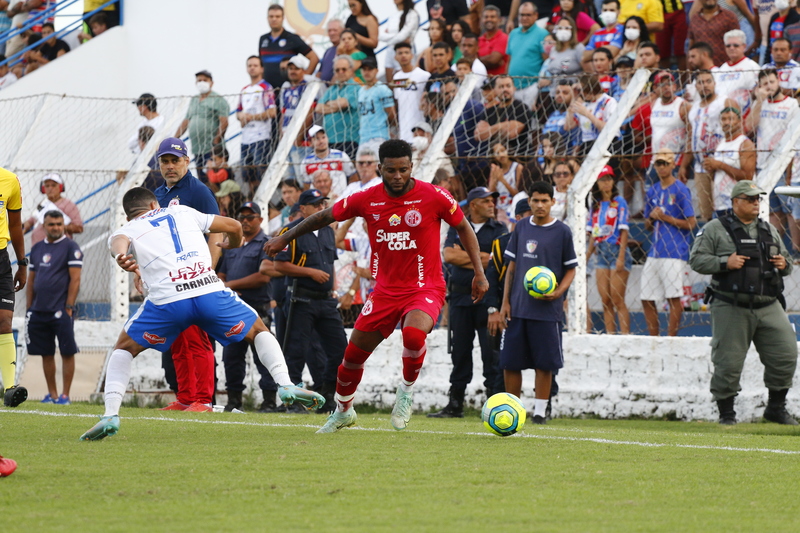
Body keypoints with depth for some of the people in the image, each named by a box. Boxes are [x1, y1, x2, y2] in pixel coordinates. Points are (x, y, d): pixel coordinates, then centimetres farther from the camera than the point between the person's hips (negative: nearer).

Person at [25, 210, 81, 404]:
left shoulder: (70, 247, -3)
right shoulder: (37, 248, 15)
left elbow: (75, 279, -8)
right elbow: (31, 280, 18)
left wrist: (69, 307, -14)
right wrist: (29, 308, 11)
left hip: (61, 310, -6)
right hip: (39, 311, 6)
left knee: (67, 352, -4)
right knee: (46, 354, 8)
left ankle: (65, 395, -2)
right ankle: (52, 394, 14)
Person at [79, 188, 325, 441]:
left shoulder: (125, 231, 21)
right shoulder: (182, 212, 28)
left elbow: (118, 242, -6)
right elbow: (234, 226, 33)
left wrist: (120, 257, -29)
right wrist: (232, 244, 56)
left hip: (166, 299, -1)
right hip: (210, 291, 1)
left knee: (124, 348, 21)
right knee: (258, 331, 25)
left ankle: (110, 415, 3)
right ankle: (285, 385, 5)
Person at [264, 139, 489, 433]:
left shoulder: (434, 197, -12)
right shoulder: (367, 200, -4)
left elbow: (464, 228, 3)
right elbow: (325, 216, 12)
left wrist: (479, 273, 0)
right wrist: (285, 238, 18)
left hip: (425, 288, -4)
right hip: (385, 290, 4)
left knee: (414, 333, -35)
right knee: (353, 355, 7)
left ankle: (406, 392, -6)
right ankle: (343, 411, 35)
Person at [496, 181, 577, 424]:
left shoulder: (562, 231, -1)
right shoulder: (521, 228, 9)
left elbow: (570, 270, 3)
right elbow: (512, 267, 13)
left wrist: (558, 292, -15)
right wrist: (505, 302, 7)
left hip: (547, 310, -3)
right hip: (517, 308, 3)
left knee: (544, 363, -2)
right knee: (510, 363, 3)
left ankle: (540, 411, 8)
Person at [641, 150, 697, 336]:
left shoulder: (681, 190, -4)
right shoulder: (653, 191, 15)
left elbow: (691, 223, -8)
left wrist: (666, 218, -12)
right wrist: (651, 218, 1)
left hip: (674, 253, -7)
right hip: (654, 251, 7)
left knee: (673, 297, -7)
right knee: (647, 298, 6)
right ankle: (654, 339, 15)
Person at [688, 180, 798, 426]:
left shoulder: (769, 230, 18)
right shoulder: (715, 229, 2)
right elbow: (696, 259, -5)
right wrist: (724, 263, -18)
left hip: (768, 307, 4)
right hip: (731, 310, -4)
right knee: (728, 362, -3)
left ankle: (776, 408, 15)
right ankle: (726, 413, 11)